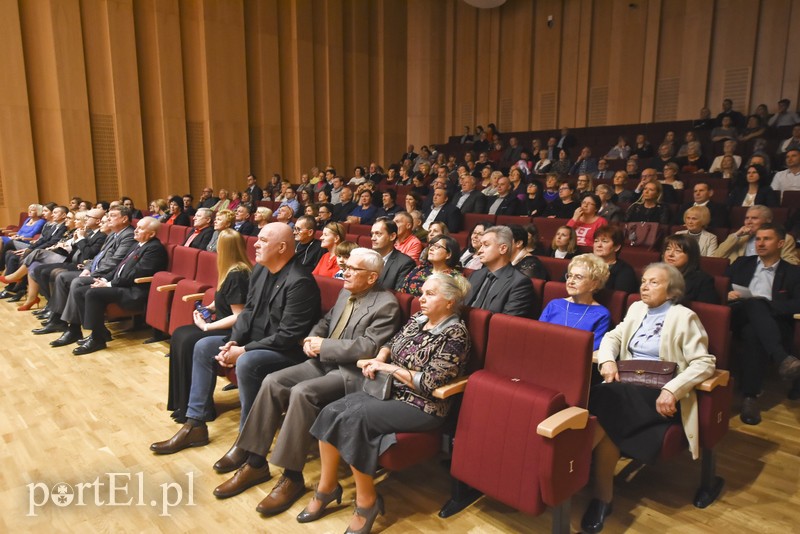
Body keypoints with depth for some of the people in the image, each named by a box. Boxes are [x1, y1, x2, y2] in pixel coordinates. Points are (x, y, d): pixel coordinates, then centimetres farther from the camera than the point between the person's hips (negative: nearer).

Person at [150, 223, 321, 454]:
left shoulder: (300, 282, -24)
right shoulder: (260, 269, 4)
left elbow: (288, 336, -26)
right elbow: (248, 311, 10)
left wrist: (244, 350, -22)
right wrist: (234, 341, -7)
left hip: (287, 350, -9)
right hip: (253, 340, 10)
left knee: (246, 363, -34)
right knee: (203, 347, 3)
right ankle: (195, 426, 10)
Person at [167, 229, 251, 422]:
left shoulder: (236, 275, -21)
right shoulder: (233, 271, 7)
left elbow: (239, 316, -23)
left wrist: (207, 327, -17)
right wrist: (211, 307, 4)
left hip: (233, 331, -10)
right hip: (224, 326, 10)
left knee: (188, 341, -19)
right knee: (179, 334, 1)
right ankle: (181, 401, 8)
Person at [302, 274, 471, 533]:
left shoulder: (455, 335, -14)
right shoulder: (418, 318, 9)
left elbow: (429, 383, -21)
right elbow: (391, 344, 20)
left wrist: (389, 368, -15)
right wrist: (378, 359, -3)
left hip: (421, 407, -8)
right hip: (389, 390, 8)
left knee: (354, 419, -27)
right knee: (331, 412, -13)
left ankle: (366, 501, -10)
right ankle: (327, 486, 2)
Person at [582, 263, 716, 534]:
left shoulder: (684, 317, -1)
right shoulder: (636, 308, 18)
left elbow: (704, 362, -8)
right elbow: (613, 336, 20)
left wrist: (671, 390, -22)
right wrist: (607, 360, -3)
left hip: (658, 394, -5)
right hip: (627, 386, 5)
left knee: (604, 405, -30)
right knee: (604, 410, -28)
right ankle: (603, 497, -19)